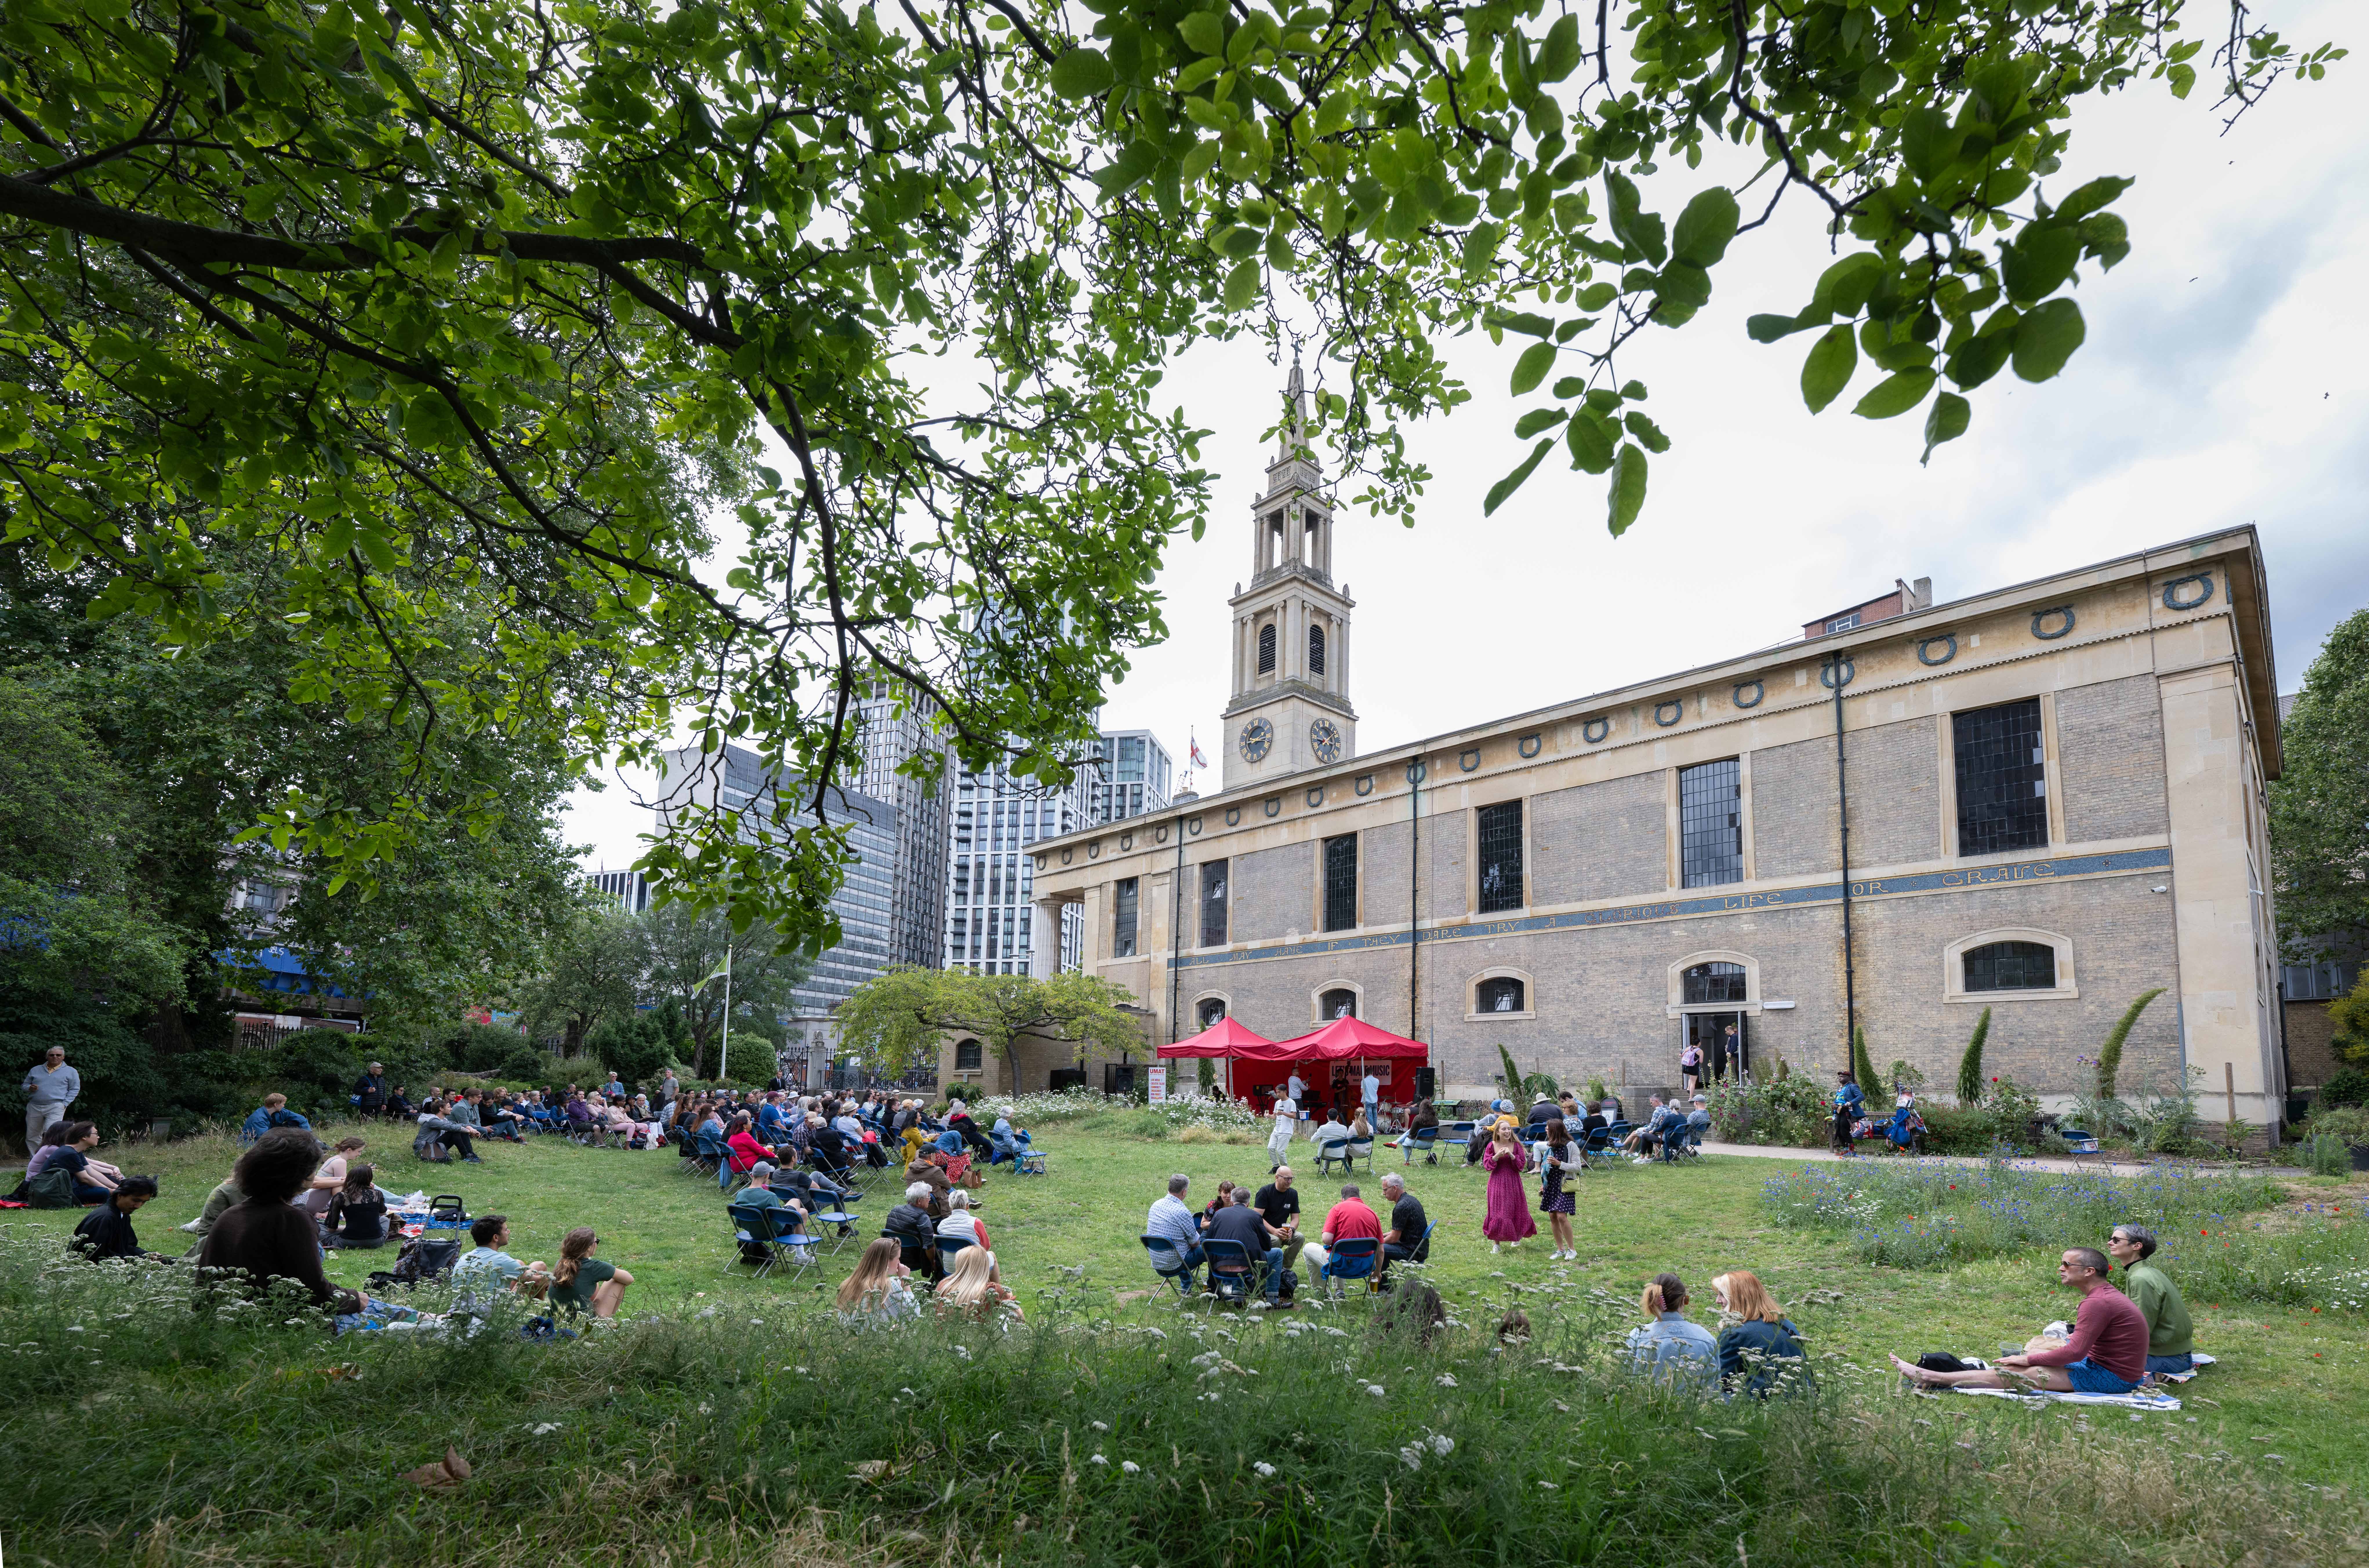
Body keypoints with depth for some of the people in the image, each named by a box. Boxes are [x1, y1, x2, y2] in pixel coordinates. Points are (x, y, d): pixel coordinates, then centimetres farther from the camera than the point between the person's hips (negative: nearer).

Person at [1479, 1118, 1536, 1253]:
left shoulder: (1516, 1145, -2)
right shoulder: (1492, 1146, -3)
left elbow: (1523, 1165, -4)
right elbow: (1487, 1165, -4)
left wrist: (1512, 1155, -19)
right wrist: (1497, 1156, -19)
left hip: (1513, 1183, 1)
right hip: (1497, 1183, -1)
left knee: (1517, 1210, 10)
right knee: (1497, 1211, -2)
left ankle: (1517, 1237, 37)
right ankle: (1497, 1244, 7)